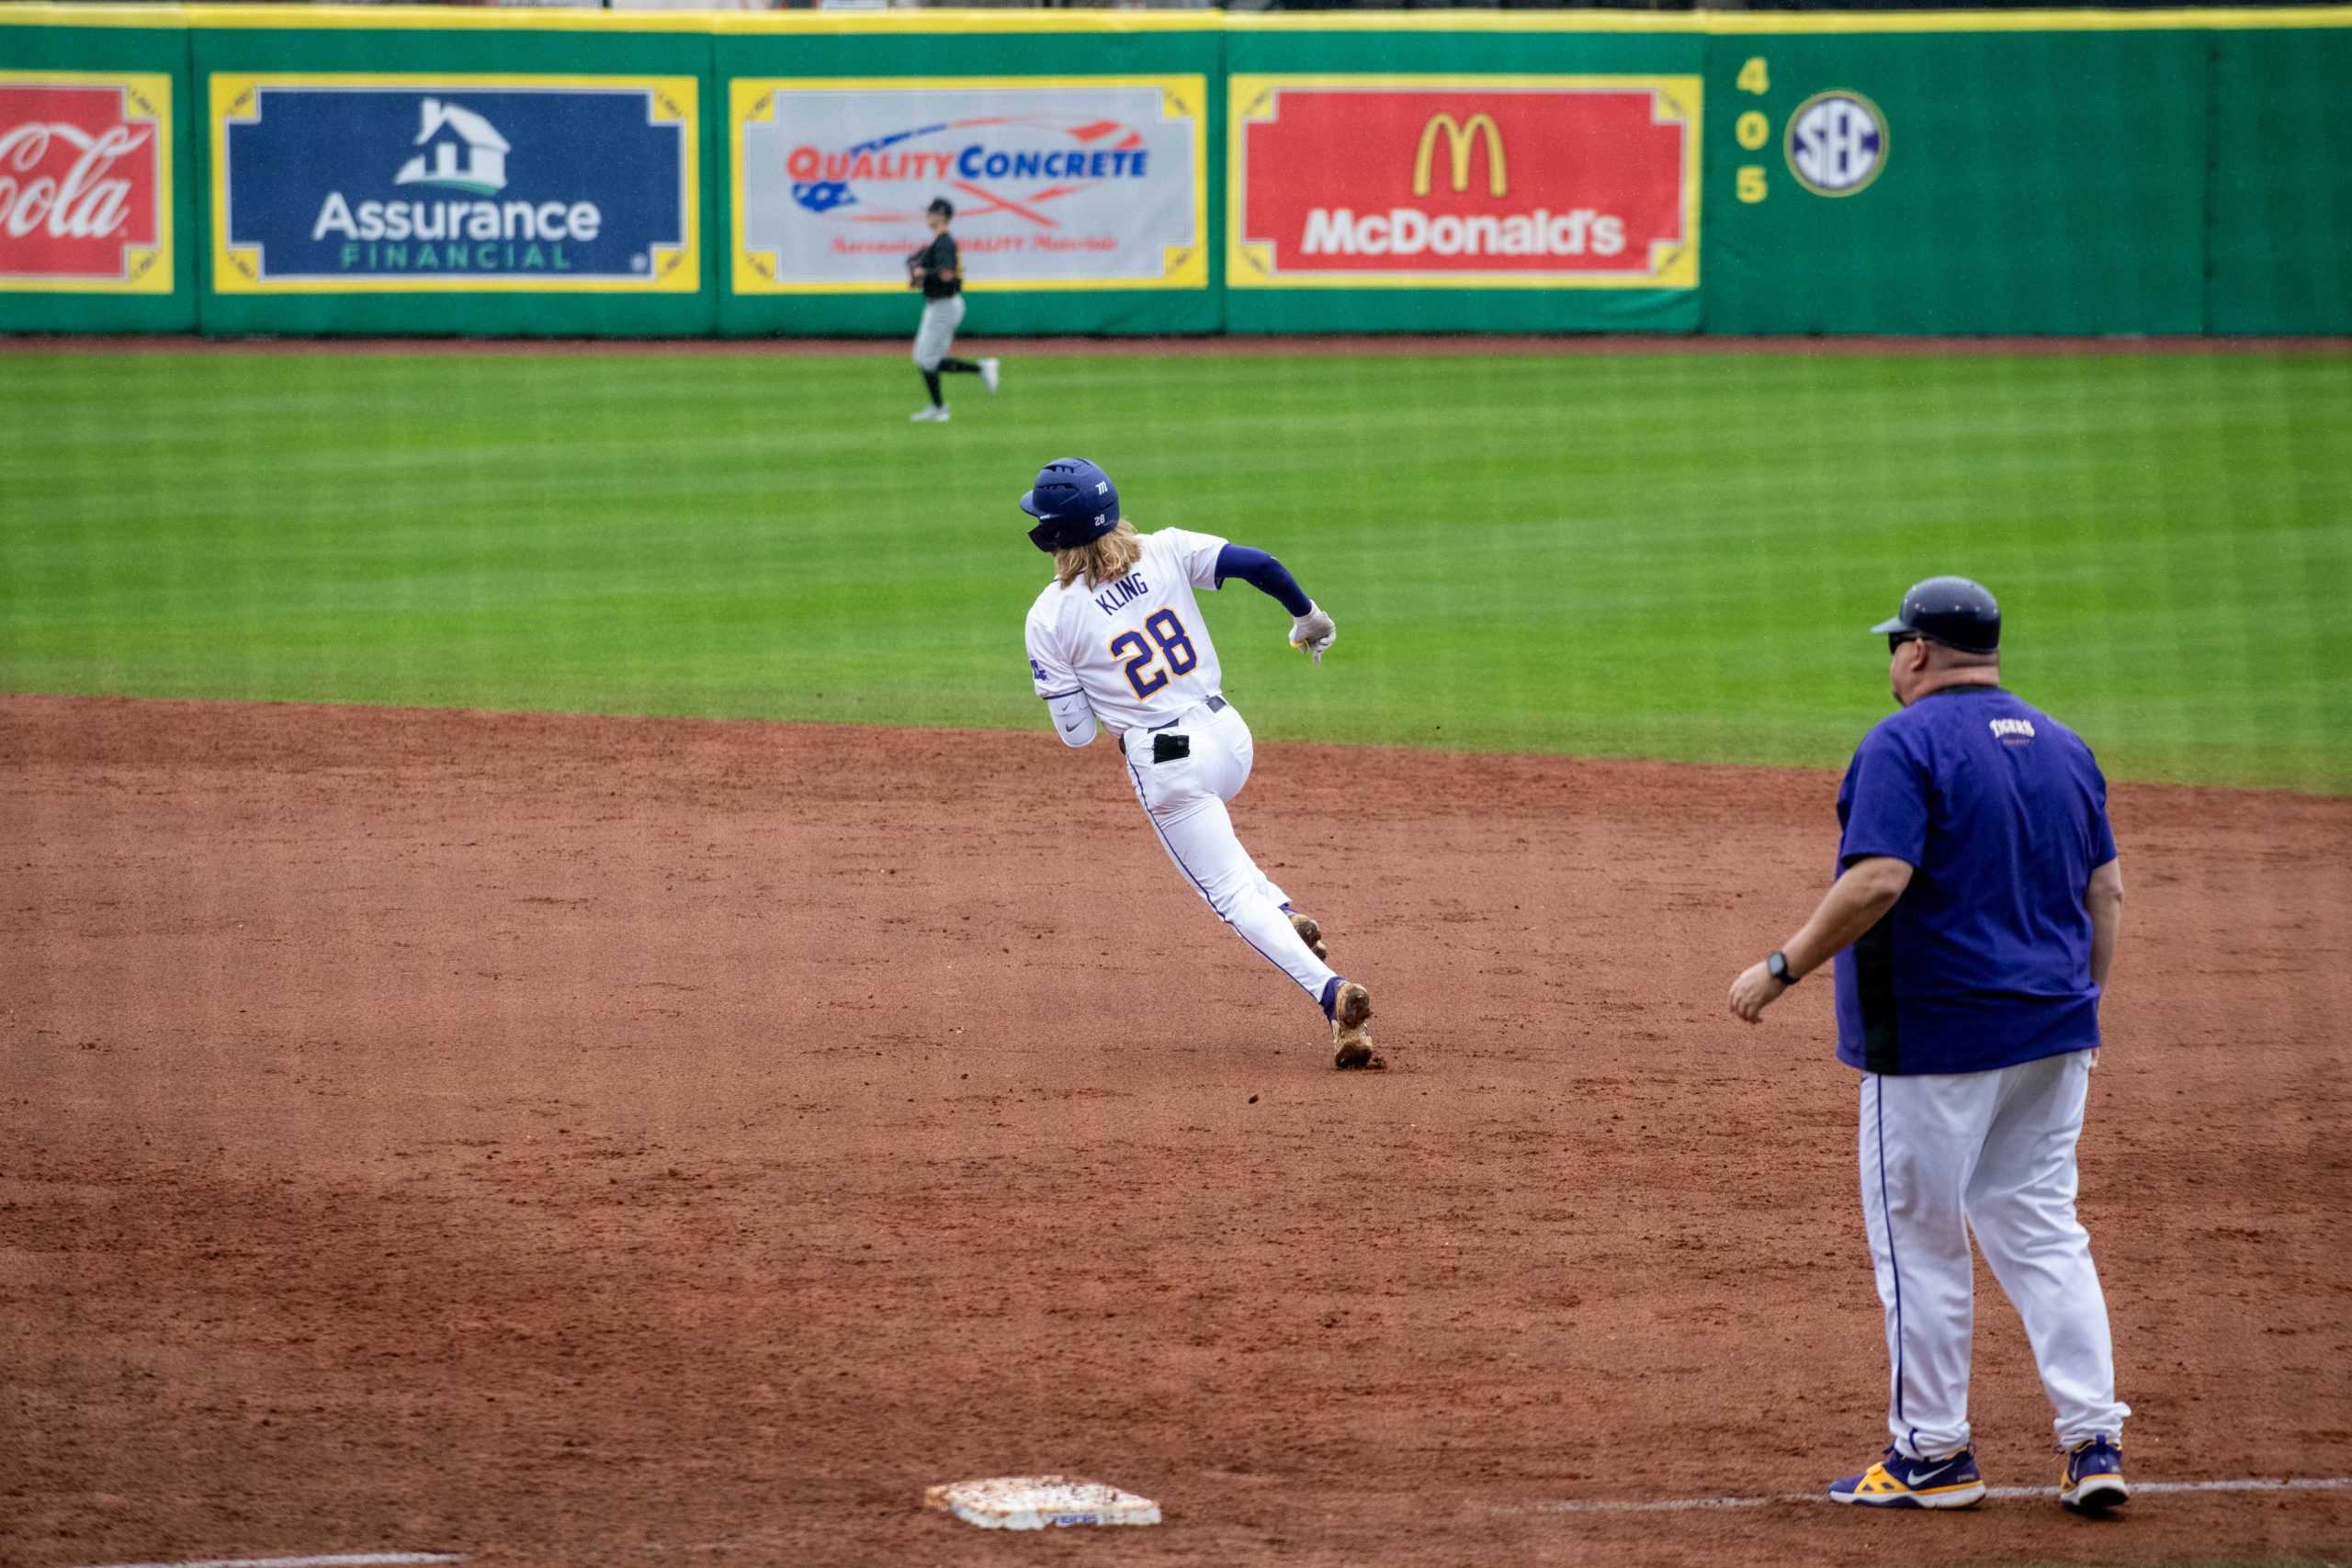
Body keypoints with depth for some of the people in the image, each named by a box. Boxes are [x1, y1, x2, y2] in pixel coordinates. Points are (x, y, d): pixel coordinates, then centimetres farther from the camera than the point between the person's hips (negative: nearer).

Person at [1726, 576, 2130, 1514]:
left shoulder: (1906, 744, -12)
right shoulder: (2061, 747, 11)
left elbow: (1879, 881, -22)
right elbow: (2106, 891, 13)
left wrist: (1782, 970, -16)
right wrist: (2082, 1012, 21)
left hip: (1936, 1035, -7)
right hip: (2052, 1033, 7)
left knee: (1920, 1240, 3)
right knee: (2042, 1231, 11)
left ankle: (1933, 1454, 8)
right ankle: (2094, 1442, 3)